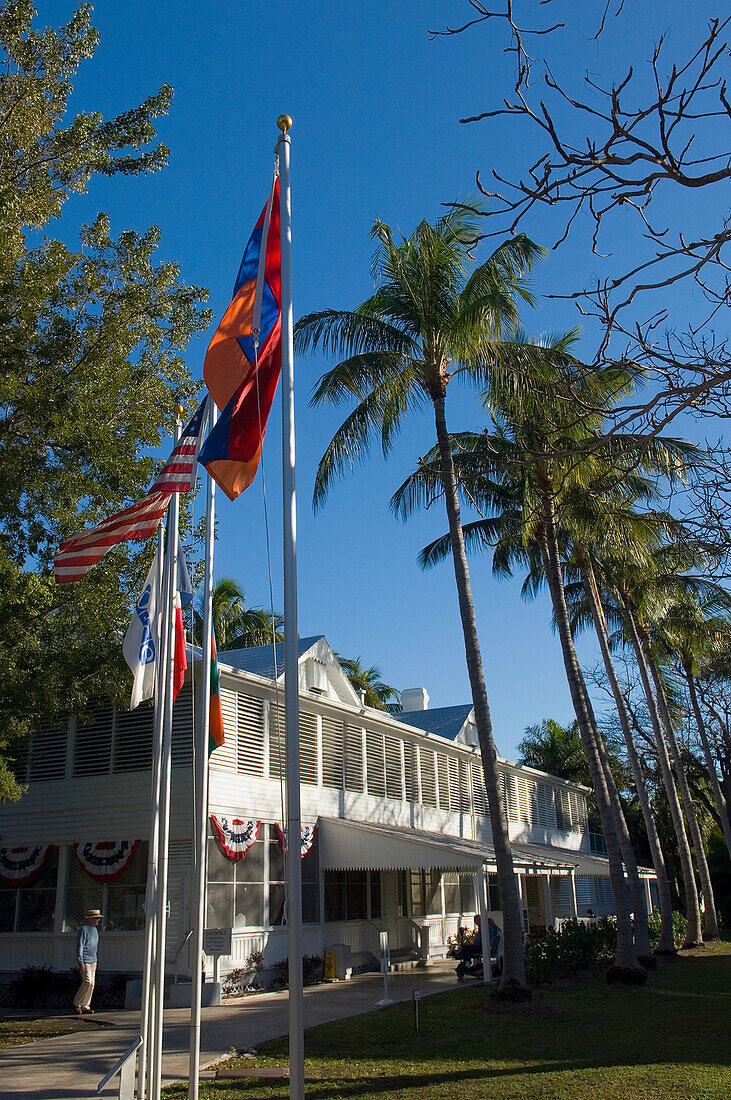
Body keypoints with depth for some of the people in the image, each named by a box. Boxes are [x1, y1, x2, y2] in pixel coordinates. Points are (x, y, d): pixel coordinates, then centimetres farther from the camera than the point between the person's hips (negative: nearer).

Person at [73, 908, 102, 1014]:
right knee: (87, 982, -13)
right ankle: (76, 1004, 1)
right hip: (84, 961, -8)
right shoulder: (83, 930, -12)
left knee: (92, 983, 5)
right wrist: (81, 963, -19)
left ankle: (85, 1006, 11)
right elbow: (79, 947, -15)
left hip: (93, 961, 8)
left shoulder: (95, 929, 15)